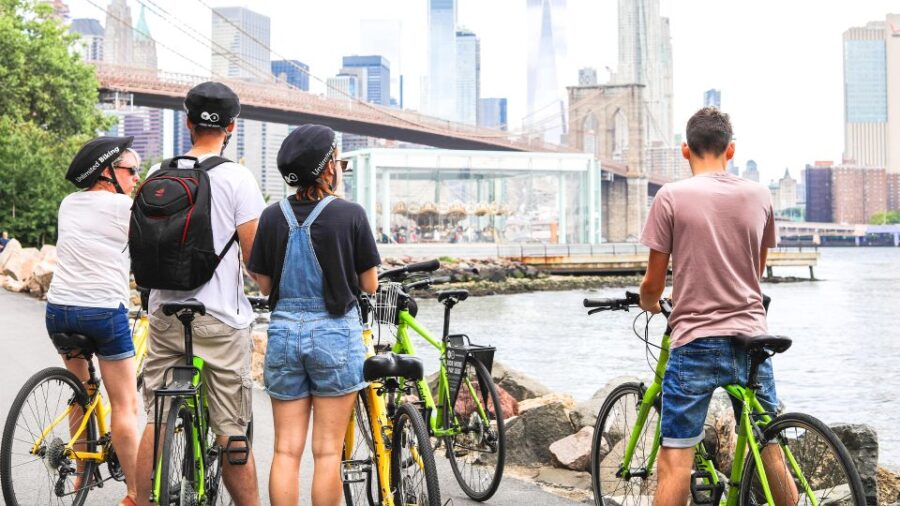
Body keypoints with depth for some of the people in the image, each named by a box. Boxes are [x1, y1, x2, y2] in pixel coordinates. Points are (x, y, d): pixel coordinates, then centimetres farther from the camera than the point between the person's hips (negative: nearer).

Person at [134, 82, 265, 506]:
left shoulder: (158, 175, 6)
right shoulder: (237, 177, -8)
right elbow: (254, 256, -8)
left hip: (165, 315, 5)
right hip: (220, 320, -4)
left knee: (156, 421, 12)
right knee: (231, 430, 1)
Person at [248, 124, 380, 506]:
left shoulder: (272, 216, 1)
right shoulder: (350, 214, -8)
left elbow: (264, 285, 6)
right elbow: (369, 285, -3)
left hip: (284, 331, 3)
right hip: (334, 332, -3)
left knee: (286, 450, 7)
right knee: (327, 451, 3)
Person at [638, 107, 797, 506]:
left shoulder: (671, 197, -6)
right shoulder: (758, 196, 5)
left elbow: (653, 283, -4)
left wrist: (648, 304, 19)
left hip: (696, 341, -4)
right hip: (751, 337, 4)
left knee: (675, 460, -3)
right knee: (769, 450, 15)